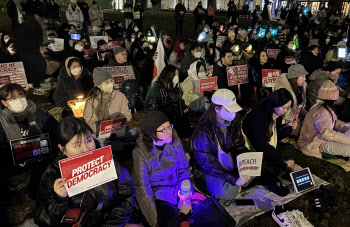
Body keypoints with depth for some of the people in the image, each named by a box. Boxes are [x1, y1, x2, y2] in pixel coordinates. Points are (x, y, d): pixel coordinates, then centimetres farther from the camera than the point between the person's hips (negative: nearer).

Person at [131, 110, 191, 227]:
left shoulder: (174, 141, -7)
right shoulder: (140, 153, -18)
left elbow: (184, 169, 1)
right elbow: (143, 190, -16)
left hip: (178, 188, 5)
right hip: (157, 196, -5)